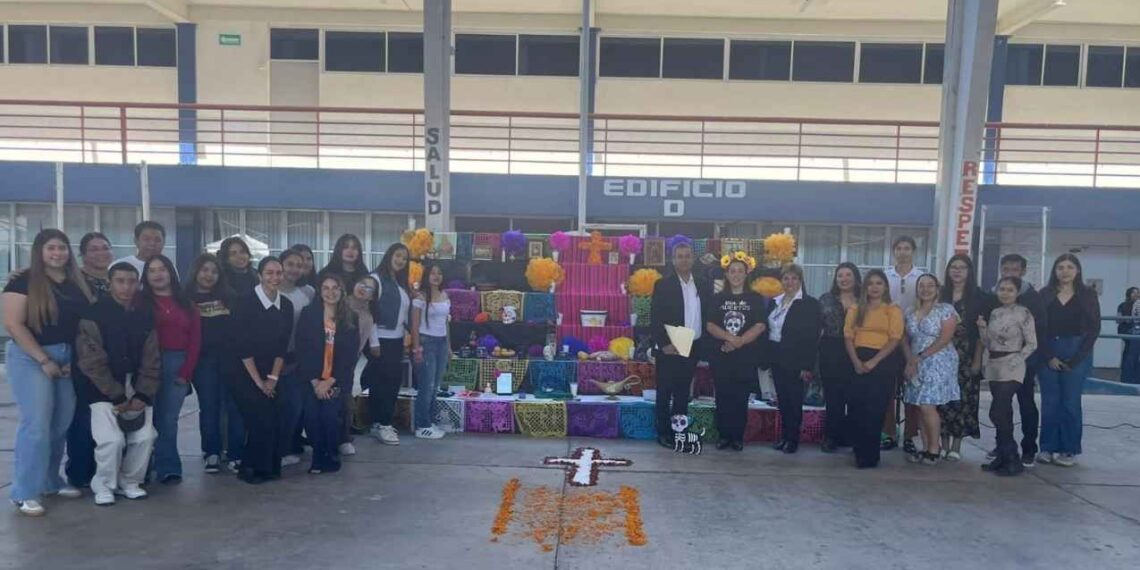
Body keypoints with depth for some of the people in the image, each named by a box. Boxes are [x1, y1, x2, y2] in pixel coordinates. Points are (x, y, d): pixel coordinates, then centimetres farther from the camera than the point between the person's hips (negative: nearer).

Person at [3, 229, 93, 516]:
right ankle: (25, 493, 2)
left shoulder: (78, 283, 9)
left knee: (62, 423, 10)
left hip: (69, 359, 5)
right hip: (31, 357, -5)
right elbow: (13, 324, -13)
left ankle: (51, 481, 25)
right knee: (36, 423, -8)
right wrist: (44, 360, -15)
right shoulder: (23, 281, -7)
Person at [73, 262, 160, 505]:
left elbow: (152, 360, 4)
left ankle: (129, 482, 17)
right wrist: (118, 396, -14)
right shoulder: (94, 315, -8)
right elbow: (92, 362, -13)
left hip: (137, 389, 4)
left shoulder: (145, 316, 6)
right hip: (104, 390, -4)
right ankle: (103, 485, 9)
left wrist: (143, 395, -8)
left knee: (145, 437, -8)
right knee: (112, 440, -17)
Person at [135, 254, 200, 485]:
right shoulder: (140, 301, 4)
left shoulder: (186, 303, 12)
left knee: (168, 419, 2)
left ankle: (167, 469, 3)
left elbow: (195, 339, 8)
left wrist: (186, 371, -1)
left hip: (179, 367, 2)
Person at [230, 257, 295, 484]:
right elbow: (243, 346, -14)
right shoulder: (245, 303, -12)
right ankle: (250, 469, 10)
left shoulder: (286, 305, 2)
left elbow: (283, 345, 2)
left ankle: (269, 467, 19)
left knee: (273, 422, 0)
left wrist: (273, 377, -5)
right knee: (262, 421, -10)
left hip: (272, 376, 4)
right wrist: (258, 380, -13)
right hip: (245, 375, -4)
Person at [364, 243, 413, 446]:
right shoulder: (377, 278, -9)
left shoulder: (401, 283, 14)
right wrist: (372, 341, -19)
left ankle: (383, 423, 20)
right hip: (381, 339, -7)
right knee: (381, 382, -2)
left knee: (394, 381, 10)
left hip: (397, 339, 7)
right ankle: (380, 424, 6)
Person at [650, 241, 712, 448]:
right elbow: (656, 318, -8)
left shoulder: (703, 285, 8)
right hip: (669, 349, -4)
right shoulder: (663, 285, -4)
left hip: (692, 349, 4)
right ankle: (663, 433, 12)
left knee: (683, 393, 11)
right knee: (665, 393, 4)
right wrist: (664, 344, -15)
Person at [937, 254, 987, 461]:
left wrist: (977, 359, -8)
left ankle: (956, 446, 7)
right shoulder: (940, 294, 9)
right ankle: (944, 444, 10)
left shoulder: (979, 297, 3)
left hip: (966, 357, -2)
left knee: (963, 399, -2)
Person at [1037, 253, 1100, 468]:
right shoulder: (1045, 295, 4)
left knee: (1070, 402, 0)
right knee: (1049, 402, 4)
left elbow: (1094, 328, -1)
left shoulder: (1087, 294, 2)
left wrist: (1076, 358, -7)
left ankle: (1069, 450, 9)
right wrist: (1048, 357, -7)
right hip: (1048, 354, 1)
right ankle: (1048, 448, 11)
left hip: (1077, 353, -1)